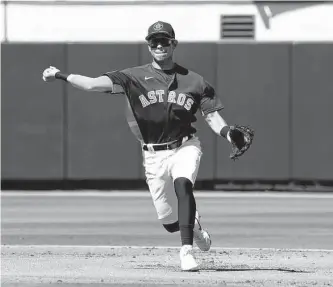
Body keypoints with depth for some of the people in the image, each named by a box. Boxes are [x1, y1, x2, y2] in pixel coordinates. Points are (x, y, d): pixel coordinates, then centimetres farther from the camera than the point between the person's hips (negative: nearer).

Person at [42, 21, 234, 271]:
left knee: (182, 185, -34)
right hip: (154, 155, 1)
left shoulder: (194, 81, 0)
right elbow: (95, 84, -14)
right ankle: (195, 225, 42)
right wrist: (62, 76, -27)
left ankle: (187, 250, -34)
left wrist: (228, 133, -20)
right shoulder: (135, 77, -3)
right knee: (170, 221, 5)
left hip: (185, 147, -1)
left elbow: (212, 115, 1)